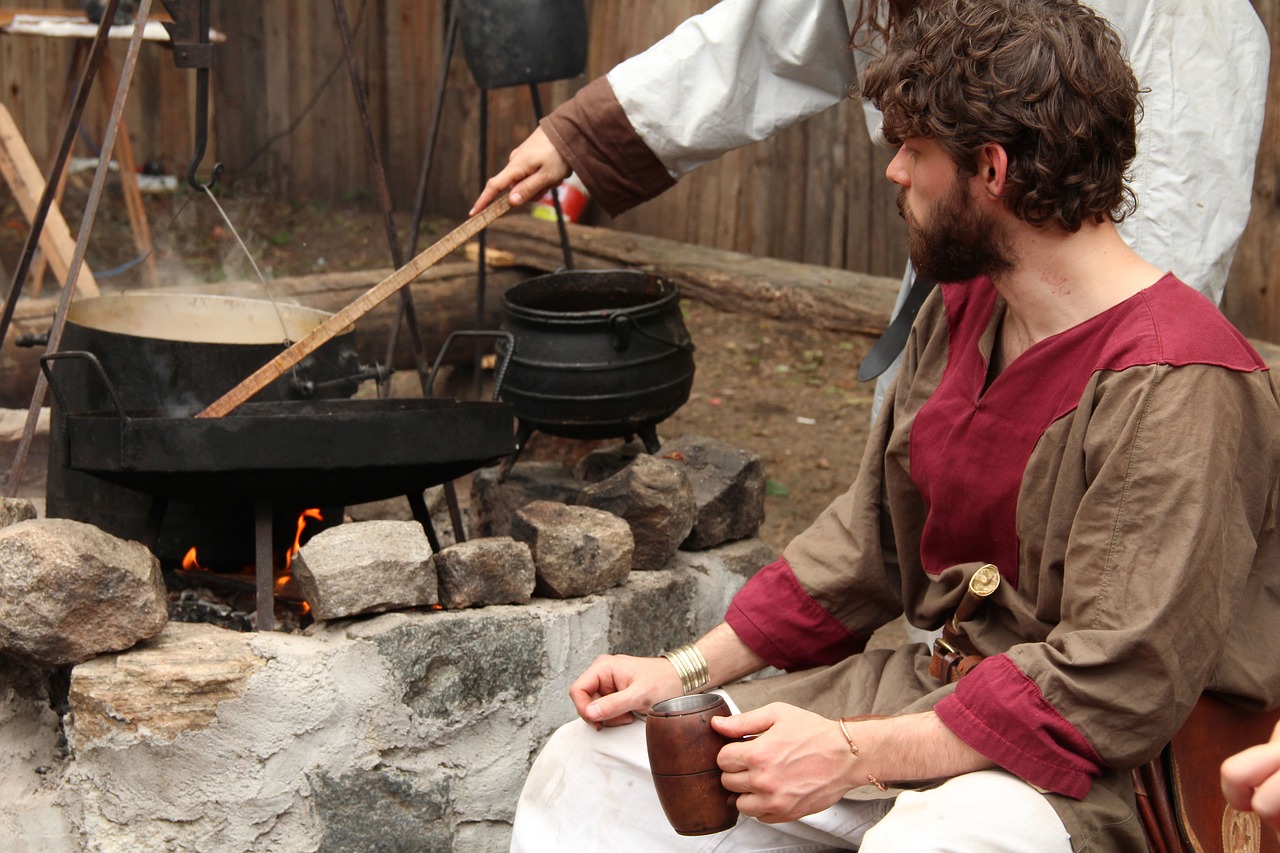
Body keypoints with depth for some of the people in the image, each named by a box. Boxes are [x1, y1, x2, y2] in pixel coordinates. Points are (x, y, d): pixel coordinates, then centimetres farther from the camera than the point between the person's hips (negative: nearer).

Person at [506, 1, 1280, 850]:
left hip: (1096, 768, -8)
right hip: (933, 686, 8)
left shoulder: (1180, 387, -21)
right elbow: (868, 540, 15)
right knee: (590, 765, 2)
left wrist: (857, 754, -25)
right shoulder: (962, 310, 8)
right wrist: (689, 669, 7)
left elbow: (1115, 686, -24)